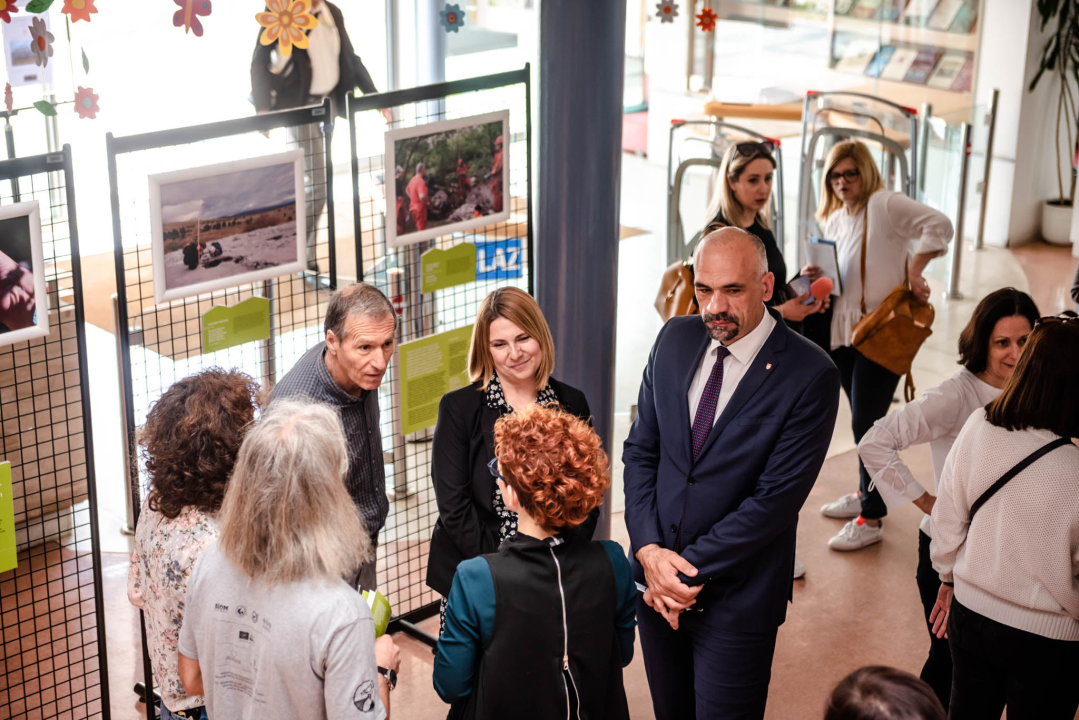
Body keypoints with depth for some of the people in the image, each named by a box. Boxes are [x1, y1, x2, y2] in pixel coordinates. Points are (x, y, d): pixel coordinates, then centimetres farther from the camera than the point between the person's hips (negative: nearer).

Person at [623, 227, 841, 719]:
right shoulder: (675, 339, 1)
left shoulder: (810, 375, -16)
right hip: (655, 582, 5)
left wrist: (690, 569, -15)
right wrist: (649, 549, -8)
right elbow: (640, 450, 5)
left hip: (735, 597, -5)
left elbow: (777, 497, -18)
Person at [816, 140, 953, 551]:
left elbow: (939, 225, -21)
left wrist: (914, 272, -20)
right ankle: (867, 494, 34)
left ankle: (871, 520, 1)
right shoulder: (832, 221, 14)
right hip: (843, 332, 7)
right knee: (862, 420, 18)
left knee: (867, 423, -6)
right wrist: (815, 279, 0)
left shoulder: (886, 205, -11)